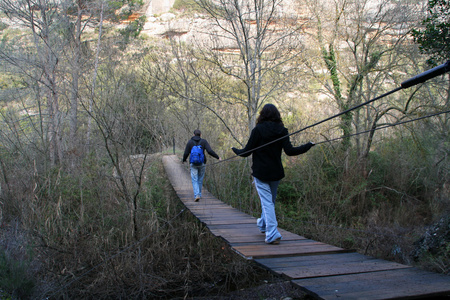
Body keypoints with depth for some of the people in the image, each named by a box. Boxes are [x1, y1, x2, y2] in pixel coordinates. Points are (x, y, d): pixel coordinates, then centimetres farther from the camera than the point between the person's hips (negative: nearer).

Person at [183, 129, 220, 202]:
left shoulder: (190, 142, 1)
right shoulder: (204, 141, 0)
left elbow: (186, 153, 0)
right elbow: (210, 151, -10)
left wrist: (184, 160, 21)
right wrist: (217, 157, 2)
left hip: (193, 164, -1)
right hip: (202, 163, 1)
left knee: (194, 180, 0)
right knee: (200, 179, 16)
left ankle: (196, 195, -17)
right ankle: (199, 194, 25)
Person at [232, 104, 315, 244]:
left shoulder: (258, 130, -10)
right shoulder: (282, 131, -3)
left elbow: (246, 152, -8)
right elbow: (290, 151, -10)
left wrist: (234, 150, 13)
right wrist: (309, 145, 2)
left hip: (260, 173, -4)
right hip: (276, 172, 4)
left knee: (267, 202, -4)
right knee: (270, 200, 20)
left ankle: (272, 234, -12)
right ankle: (263, 225, 40)